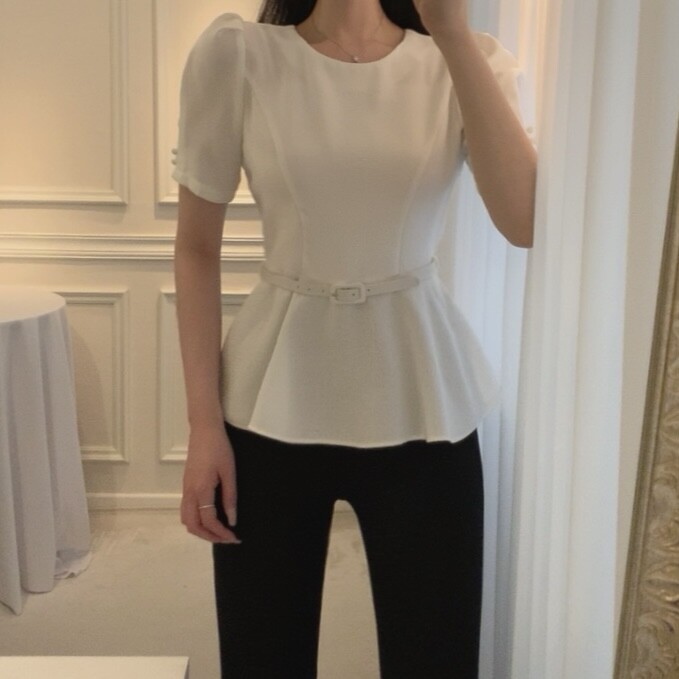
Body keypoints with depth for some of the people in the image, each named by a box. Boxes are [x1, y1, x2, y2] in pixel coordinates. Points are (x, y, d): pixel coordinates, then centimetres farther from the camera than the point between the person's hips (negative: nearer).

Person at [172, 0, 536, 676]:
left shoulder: (466, 62, -1)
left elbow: (526, 223, -17)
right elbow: (196, 247, -1)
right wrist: (204, 422, -6)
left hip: (420, 408, 1)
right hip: (273, 407, 0)